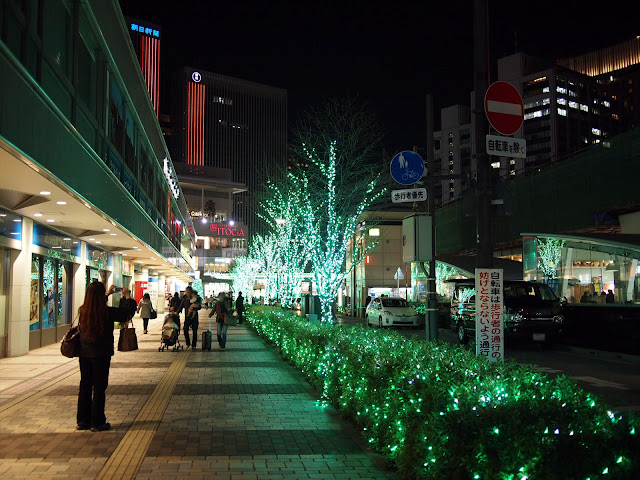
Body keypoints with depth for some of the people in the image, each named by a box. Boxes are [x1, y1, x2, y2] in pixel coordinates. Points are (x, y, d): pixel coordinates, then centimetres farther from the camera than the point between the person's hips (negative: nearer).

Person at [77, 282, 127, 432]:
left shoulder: (83, 311, -1)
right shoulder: (108, 312, -17)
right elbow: (126, 314, -3)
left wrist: (107, 294, 31)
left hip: (84, 353, 5)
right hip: (101, 354, -5)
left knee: (85, 386, 13)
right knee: (99, 388, 4)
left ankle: (82, 421, 21)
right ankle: (97, 422, 8)